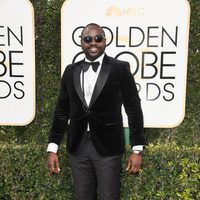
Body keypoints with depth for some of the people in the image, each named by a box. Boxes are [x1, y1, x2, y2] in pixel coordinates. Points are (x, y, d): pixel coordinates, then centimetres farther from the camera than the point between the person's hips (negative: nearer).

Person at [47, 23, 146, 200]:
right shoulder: (71, 71, 7)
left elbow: (134, 109, -3)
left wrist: (137, 149, -7)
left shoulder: (120, 68, -3)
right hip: (77, 148, 3)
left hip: (108, 147, -3)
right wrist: (52, 148, 4)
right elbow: (61, 111, 8)